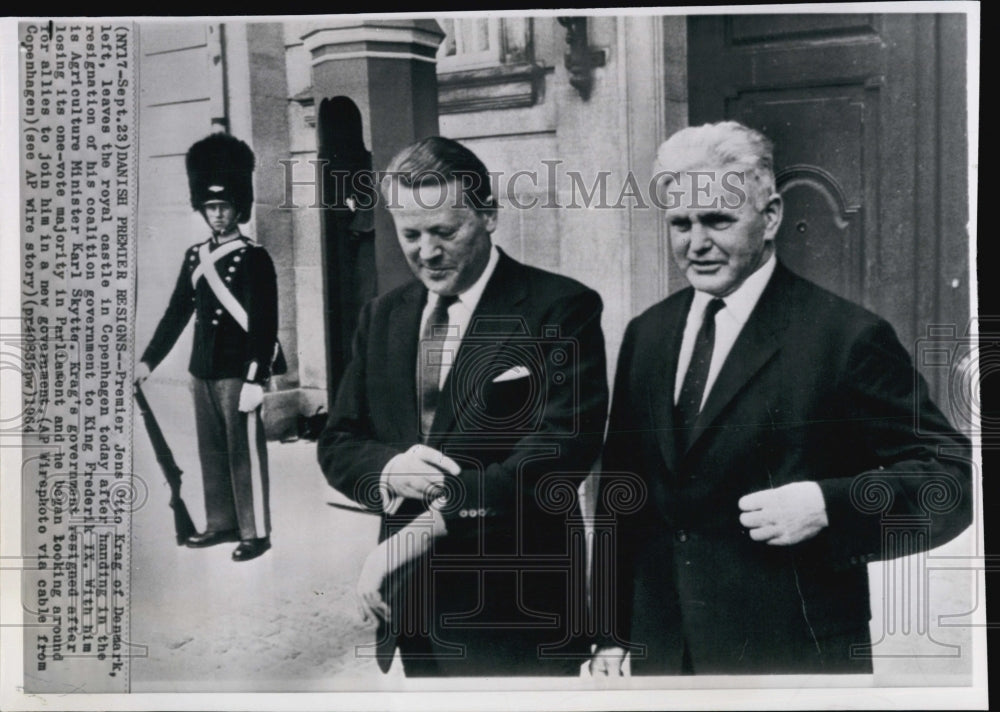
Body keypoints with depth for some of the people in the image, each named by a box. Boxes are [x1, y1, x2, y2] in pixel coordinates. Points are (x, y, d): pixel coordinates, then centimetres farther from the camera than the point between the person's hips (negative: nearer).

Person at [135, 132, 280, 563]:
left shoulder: (254, 259, -9)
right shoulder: (195, 257, 10)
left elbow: (264, 324, -13)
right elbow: (177, 312, 16)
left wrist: (255, 380, -19)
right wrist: (149, 360, 13)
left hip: (238, 371, -6)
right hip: (202, 370, 7)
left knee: (245, 451, -1)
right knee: (211, 451, 13)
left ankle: (255, 532, 7)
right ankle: (221, 523, 24)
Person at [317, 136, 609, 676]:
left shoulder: (561, 308, -10)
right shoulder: (383, 316, 8)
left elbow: (559, 450, -20)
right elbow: (336, 444, 10)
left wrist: (427, 526, -24)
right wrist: (388, 469, -14)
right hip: (412, 610, 5)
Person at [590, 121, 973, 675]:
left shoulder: (847, 338, -12)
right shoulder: (647, 334, 5)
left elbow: (953, 478, -10)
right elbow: (620, 494, 9)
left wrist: (827, 505, -25)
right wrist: (611, 634, 8)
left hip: (794, 656, -4)